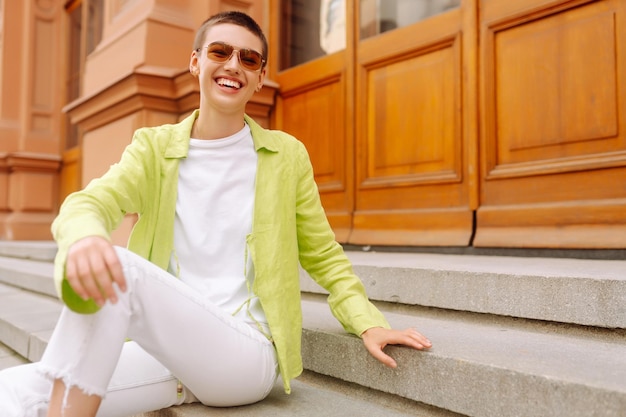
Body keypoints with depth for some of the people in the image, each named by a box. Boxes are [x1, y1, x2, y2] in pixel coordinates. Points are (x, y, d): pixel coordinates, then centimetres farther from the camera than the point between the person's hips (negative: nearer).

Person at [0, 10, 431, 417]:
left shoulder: (286, 156, 5)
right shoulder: (153, 146, 8)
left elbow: (324, 259, 11)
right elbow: (91, 201, -10)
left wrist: (369, 324, -6)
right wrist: (83, 235, -35)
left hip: (247, 352, -1)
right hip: (166, 350, 2)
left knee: (123, 269, -27)